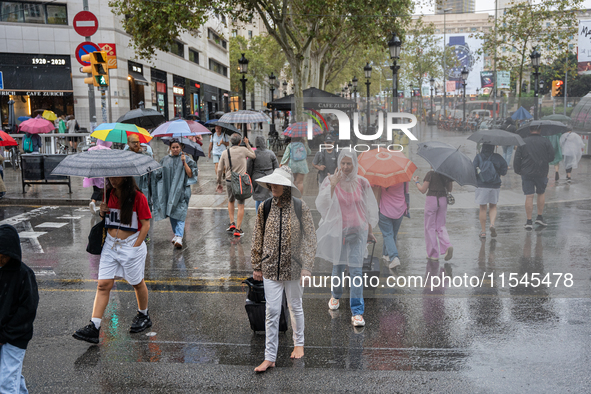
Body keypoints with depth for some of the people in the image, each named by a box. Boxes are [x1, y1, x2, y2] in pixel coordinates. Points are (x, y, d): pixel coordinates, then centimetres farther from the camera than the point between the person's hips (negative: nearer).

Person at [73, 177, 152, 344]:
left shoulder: (138, 197, -12)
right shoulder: (109, 194, 5)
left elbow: (145, 224, -10)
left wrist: (135, 246, -11)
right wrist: (102, 213, -4)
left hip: (131, 246, -5)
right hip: (110, 245, 5)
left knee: (137, 283, 12)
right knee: (103, 284, -2)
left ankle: (144, 316, 34)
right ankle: (94, 327, -3)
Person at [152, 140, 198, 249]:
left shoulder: (186, 159, 1)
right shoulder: (165, 160, 11)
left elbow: (190, 175, -8)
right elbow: (159, 175, 17)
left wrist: (184, 162, -15)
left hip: (181, 191, -4)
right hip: (168, 191, 4)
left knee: (179, 214, -13)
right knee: (171, 213, 10)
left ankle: (179, 237, -20)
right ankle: (177, 233, 26)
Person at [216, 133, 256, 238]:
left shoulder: (225, 152, 0)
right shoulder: (243, 150, -8)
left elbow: (220, 169, 2)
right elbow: (253, 156, 12)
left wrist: (219, 183, 14)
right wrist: (247, 144, 18)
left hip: (229, 181, 3)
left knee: (230, 201, 26)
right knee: (241, 205, 4)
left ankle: (232, 223, 19)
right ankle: (238, 229, 3)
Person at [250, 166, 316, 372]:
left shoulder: (300, 207, -8)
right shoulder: (265, 207, -1)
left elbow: (310, 238, -6)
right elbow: (258, 239, 6)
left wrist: (307, 267, -10)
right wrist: (256, 266, 8)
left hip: (293, 267, -1)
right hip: (270, 267, 1)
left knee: (295, 307, 15)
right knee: (272, 311, 1)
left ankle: (299, 344, 38)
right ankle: (270, 357, 9)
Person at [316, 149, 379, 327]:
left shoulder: (362, 183, 0)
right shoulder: (330, 181, -3)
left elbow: (370, 209, 8)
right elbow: (321, 205, -13)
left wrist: (370, 231, 11)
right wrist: (332, 186, -20)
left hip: (357, 230, 0)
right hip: (337, 230, 1)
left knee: (355, 269, -7)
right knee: (338, 266, 13)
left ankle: (357, 311, -2)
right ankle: (336, 296, 42)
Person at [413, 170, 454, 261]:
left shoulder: (430, 174, -11)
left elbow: (423, 190, -10)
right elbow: (449, 190, 10)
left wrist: (416, 182, 6)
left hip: (431, 200, -5)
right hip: (443, 200, 5)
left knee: (430, 227, 7)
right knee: (441, 226, 16)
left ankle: (433, 254, 10)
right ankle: (447, 245, -10)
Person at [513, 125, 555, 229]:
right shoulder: (546, 142, -1)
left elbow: (517, 159, 1)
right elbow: (551, 157, 0)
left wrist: (517, 171, 11)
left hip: (526, 173, 0)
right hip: (542, 172, 0)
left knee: (529, 196, 0)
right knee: (541, 193, 19)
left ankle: (529, 221, 1)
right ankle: (540, 217, 19)